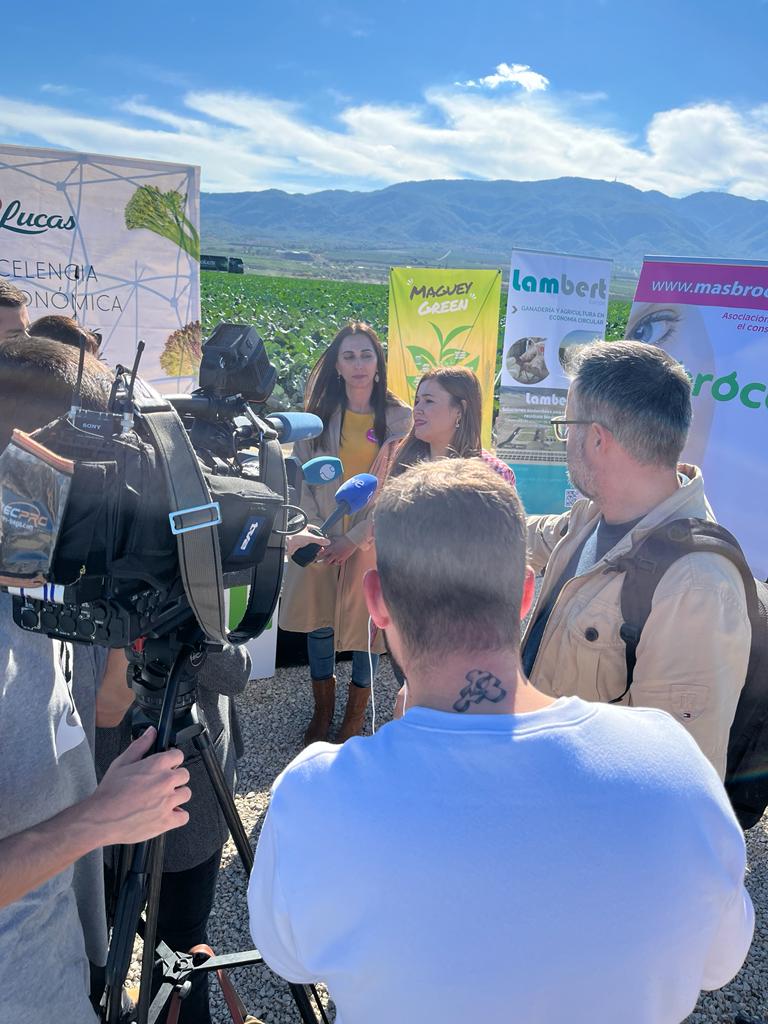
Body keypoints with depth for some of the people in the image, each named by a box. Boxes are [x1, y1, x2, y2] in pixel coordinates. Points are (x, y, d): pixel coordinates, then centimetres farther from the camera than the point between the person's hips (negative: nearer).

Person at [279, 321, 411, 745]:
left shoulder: (399, 417, -7)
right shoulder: (319, 412, 0)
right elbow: (304, 478, 3)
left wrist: (355, 539, -12)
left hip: (371, 538, -2)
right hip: (320, 536, 2)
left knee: (366, 621, 8)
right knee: (318, 619, 10)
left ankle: (356, 710, 29)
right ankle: (322, 705, 31)